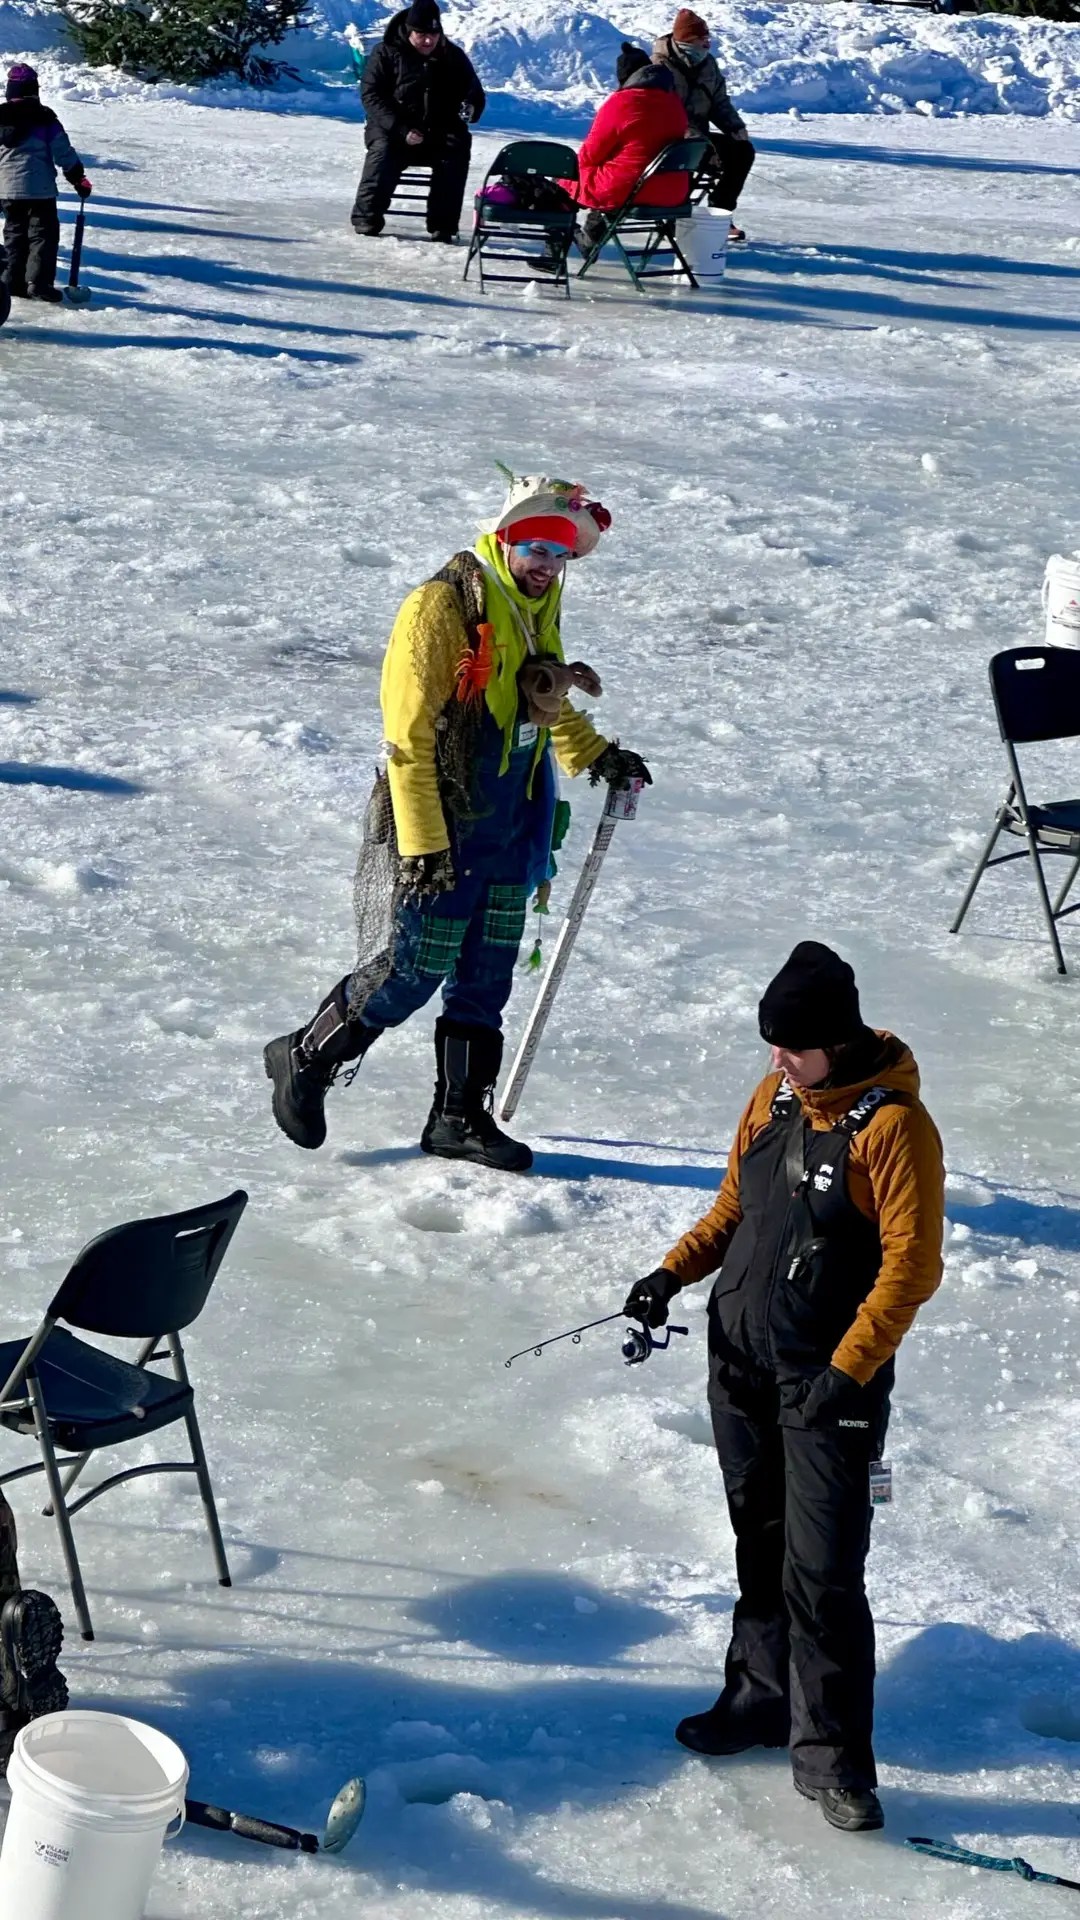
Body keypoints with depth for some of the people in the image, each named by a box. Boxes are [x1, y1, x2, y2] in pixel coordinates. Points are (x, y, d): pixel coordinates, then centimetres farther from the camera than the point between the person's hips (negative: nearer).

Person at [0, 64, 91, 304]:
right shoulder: (44, 119, -7)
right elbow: (63, 152, -8)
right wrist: (78, 178, 2)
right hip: (39, 188, -5)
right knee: (43, 233, -1)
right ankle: (38, 282, -12)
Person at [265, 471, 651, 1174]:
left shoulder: (540, 604, 10)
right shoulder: (446, 605, -16)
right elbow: (410, 733, -19)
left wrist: (594, 753, 18)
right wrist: (422, 843, -22)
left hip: (513, 823, 7)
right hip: (442, 822, -7)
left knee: (486, 978, 9)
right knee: (413, 970, -4)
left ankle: (462, 1117, 19)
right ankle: (306, 1059, 17)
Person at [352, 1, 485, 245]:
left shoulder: (453, 56, 9)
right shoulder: (387, 53, -1)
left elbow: (475, 93, 14)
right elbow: (372, 95, -8)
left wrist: (470, 109, -14)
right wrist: (401, 130, -21)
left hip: (440, 134, 2)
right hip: (392, 129, -2)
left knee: (458, 148, -29)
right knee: (383, 151, -34)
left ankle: (443, 225, -28)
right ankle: (367, 219, -25)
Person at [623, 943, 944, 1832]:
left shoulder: (894, 1125, -16)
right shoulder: (776, 1094, 5)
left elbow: (911, 1266, -17)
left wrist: (848, 1372, -19)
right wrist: (676, 1272, 4)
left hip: (830, 1377, -7)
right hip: (743, 1359, 7)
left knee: (823, 1569, -8)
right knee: (760, 1541, 16)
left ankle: (831, 1751, 0)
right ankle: (764, 1693, 30)